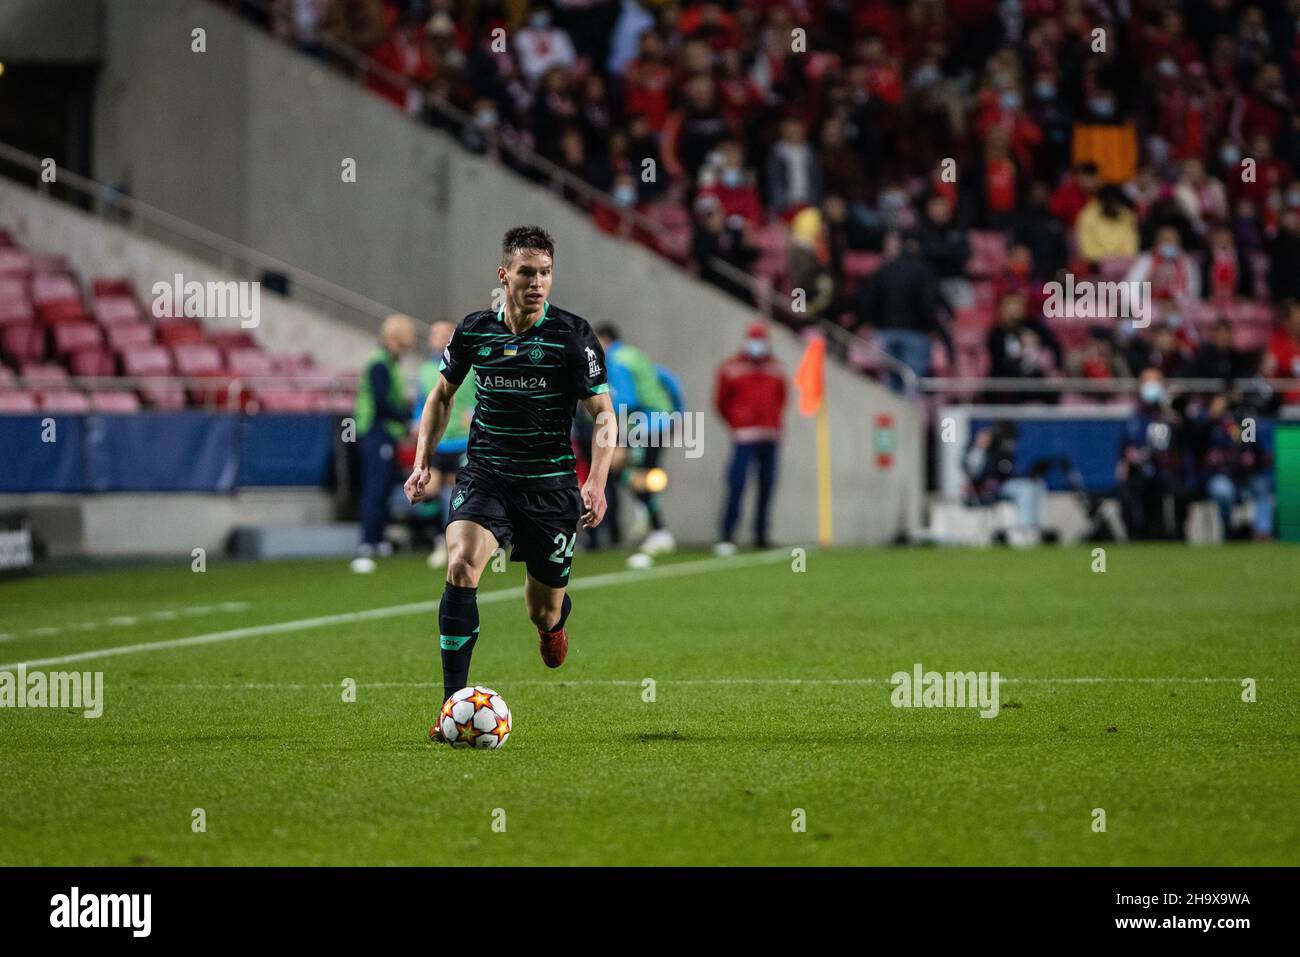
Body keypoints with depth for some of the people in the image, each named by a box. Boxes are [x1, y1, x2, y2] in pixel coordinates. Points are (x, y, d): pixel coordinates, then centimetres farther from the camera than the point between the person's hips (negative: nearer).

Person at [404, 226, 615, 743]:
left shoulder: (573, 335, -8)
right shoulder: (473, 331, -1)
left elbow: (603, 413, -3)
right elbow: (442, 394, 16)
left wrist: (597, 482, -16)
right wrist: (423, 462, 7)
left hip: (551, 485, -1)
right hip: (484, 476, 1)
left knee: (544, 612, 9)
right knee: (462, 565, -27)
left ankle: (555, 618, 52)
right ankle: (454, 704, -25)